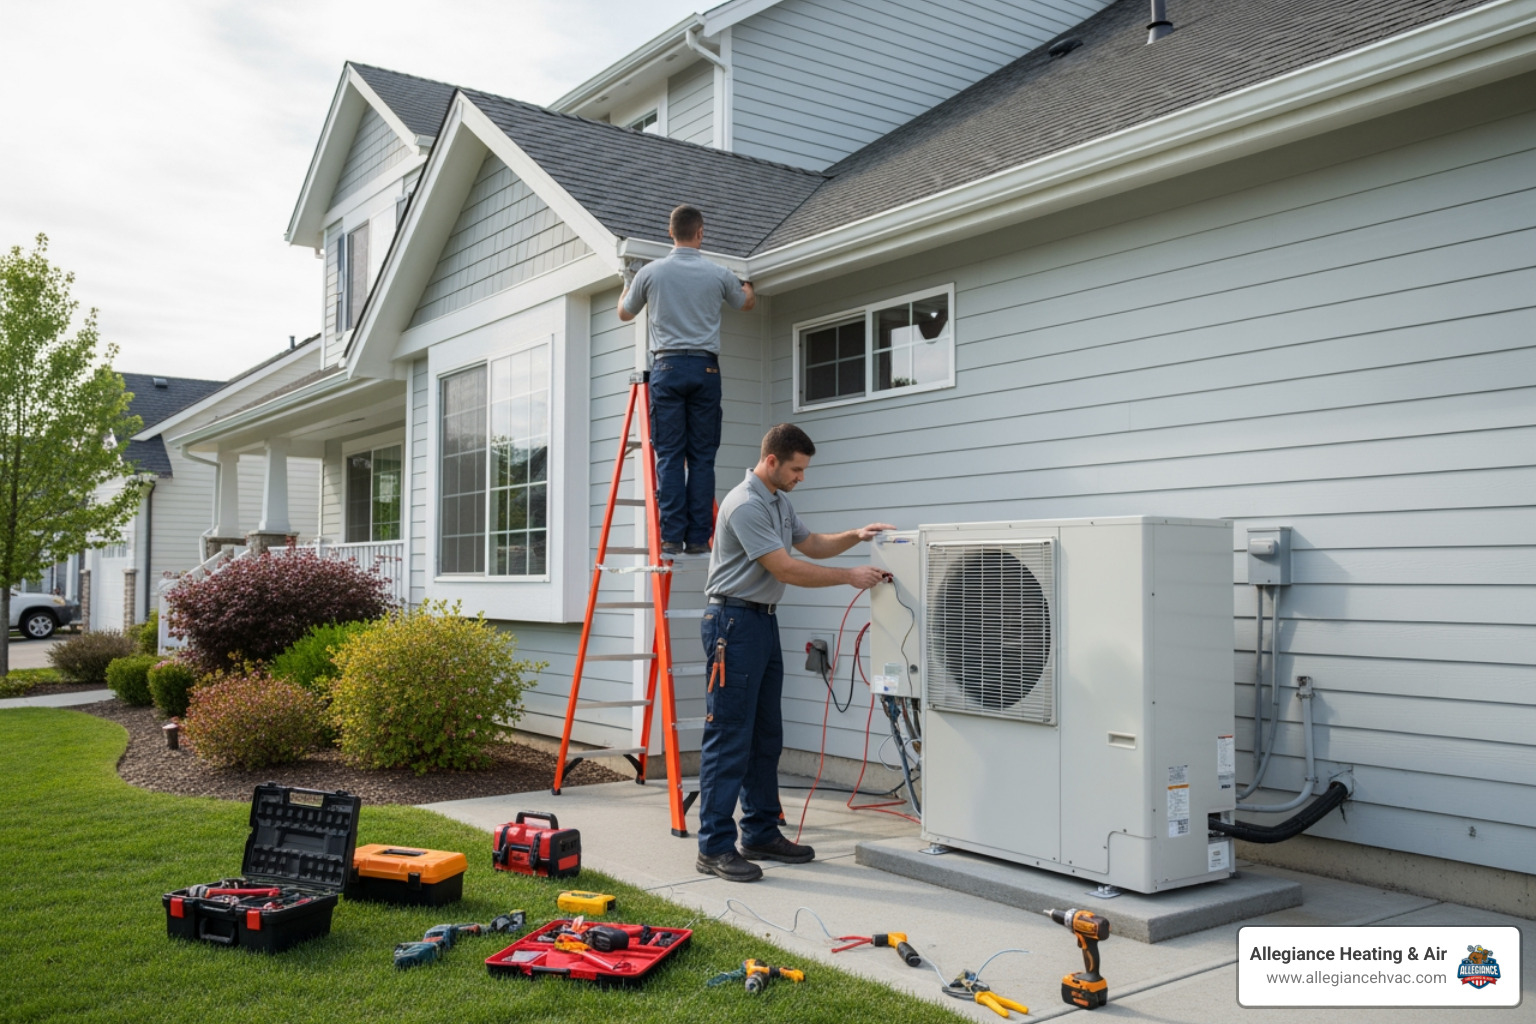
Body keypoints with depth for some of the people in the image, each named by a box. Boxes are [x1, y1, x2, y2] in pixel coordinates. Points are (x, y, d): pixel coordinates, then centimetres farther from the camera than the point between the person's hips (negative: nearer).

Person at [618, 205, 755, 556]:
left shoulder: (650, 273, 3)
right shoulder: (718, 275, 4)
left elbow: (624, 314, 20)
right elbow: (747, 302, 26)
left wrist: (627, 288, 42)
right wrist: (748, 285, 50)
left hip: (667, 367, 0)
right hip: (705, 368, 0)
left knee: (669, 456, 0)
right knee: (702, 457, 2)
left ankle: (672, 536, -4)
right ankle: (698, 538, 1)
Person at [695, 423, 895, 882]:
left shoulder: (779, 501, 14)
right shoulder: (745, 505, -18)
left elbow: (812, 544, 25)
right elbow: (786, 569, -20)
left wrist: (856, 535, 9)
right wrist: (850, 577, -14)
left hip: (763, 621, 10)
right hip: (734, 622, -10)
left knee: (766, 737, 13)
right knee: (729, 740, -8)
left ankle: (761, 833, 23)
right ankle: (715, 848, -3)